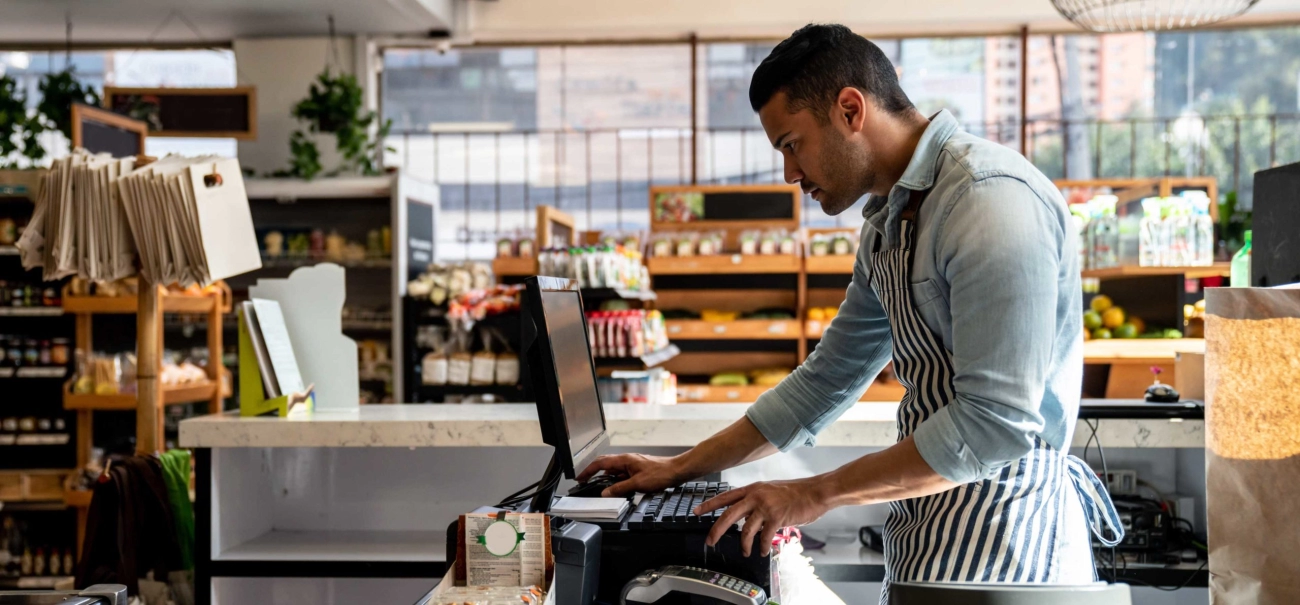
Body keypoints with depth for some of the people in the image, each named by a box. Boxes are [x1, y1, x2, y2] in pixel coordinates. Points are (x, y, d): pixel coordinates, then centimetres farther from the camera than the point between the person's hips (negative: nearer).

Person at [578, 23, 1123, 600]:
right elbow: (826, 380, 20)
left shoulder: (992, 200, -19)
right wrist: (681, 468, 19)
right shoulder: (887, 226, 13)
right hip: (930, 517, 9)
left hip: (1000, 513, -9)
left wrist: (814, 494, -16)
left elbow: (996, 421, -23)